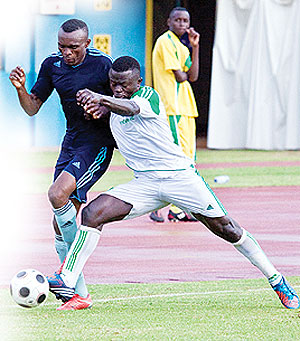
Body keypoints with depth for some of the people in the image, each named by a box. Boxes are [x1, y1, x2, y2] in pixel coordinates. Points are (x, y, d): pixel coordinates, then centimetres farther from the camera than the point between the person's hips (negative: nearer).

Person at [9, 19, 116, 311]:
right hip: (71, 142, 7)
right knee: (60, 224, 2)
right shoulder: (52, 65, 4)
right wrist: (20, 89, -11)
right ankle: (80, 293, 8)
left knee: (58, 194, -27)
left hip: (98, 144, -7)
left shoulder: (101, 64, -11)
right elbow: (32, 108, 9)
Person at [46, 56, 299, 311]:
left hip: (179, 174, -5)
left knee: (225, 228, -1)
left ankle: (277, 281, 14)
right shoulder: (113, 102, 7)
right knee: (93, 213, -15)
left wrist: (101, 100, -58)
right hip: (145, 183, 5)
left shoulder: (148, 95, -13)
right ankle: (67, 282, -16)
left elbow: (130, 108, -36)